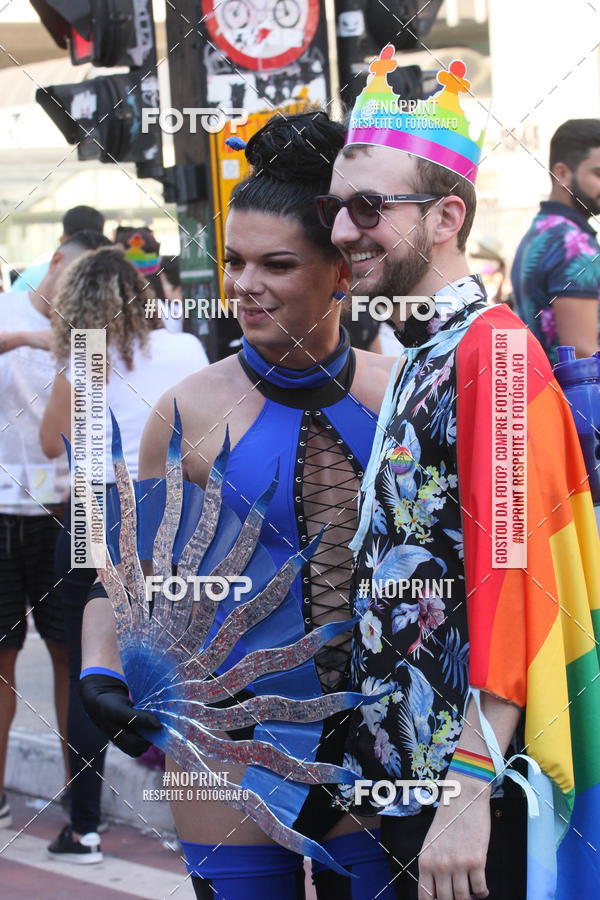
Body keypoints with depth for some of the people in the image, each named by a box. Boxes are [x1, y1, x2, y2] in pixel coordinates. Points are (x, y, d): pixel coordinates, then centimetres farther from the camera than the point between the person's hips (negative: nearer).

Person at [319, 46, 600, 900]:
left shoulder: (494, 353, -16)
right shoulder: (416, 361, 13)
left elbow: (512, 579, -22)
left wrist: (467, 796, -24)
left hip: (463, 796, -9)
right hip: (398, 779, 9)